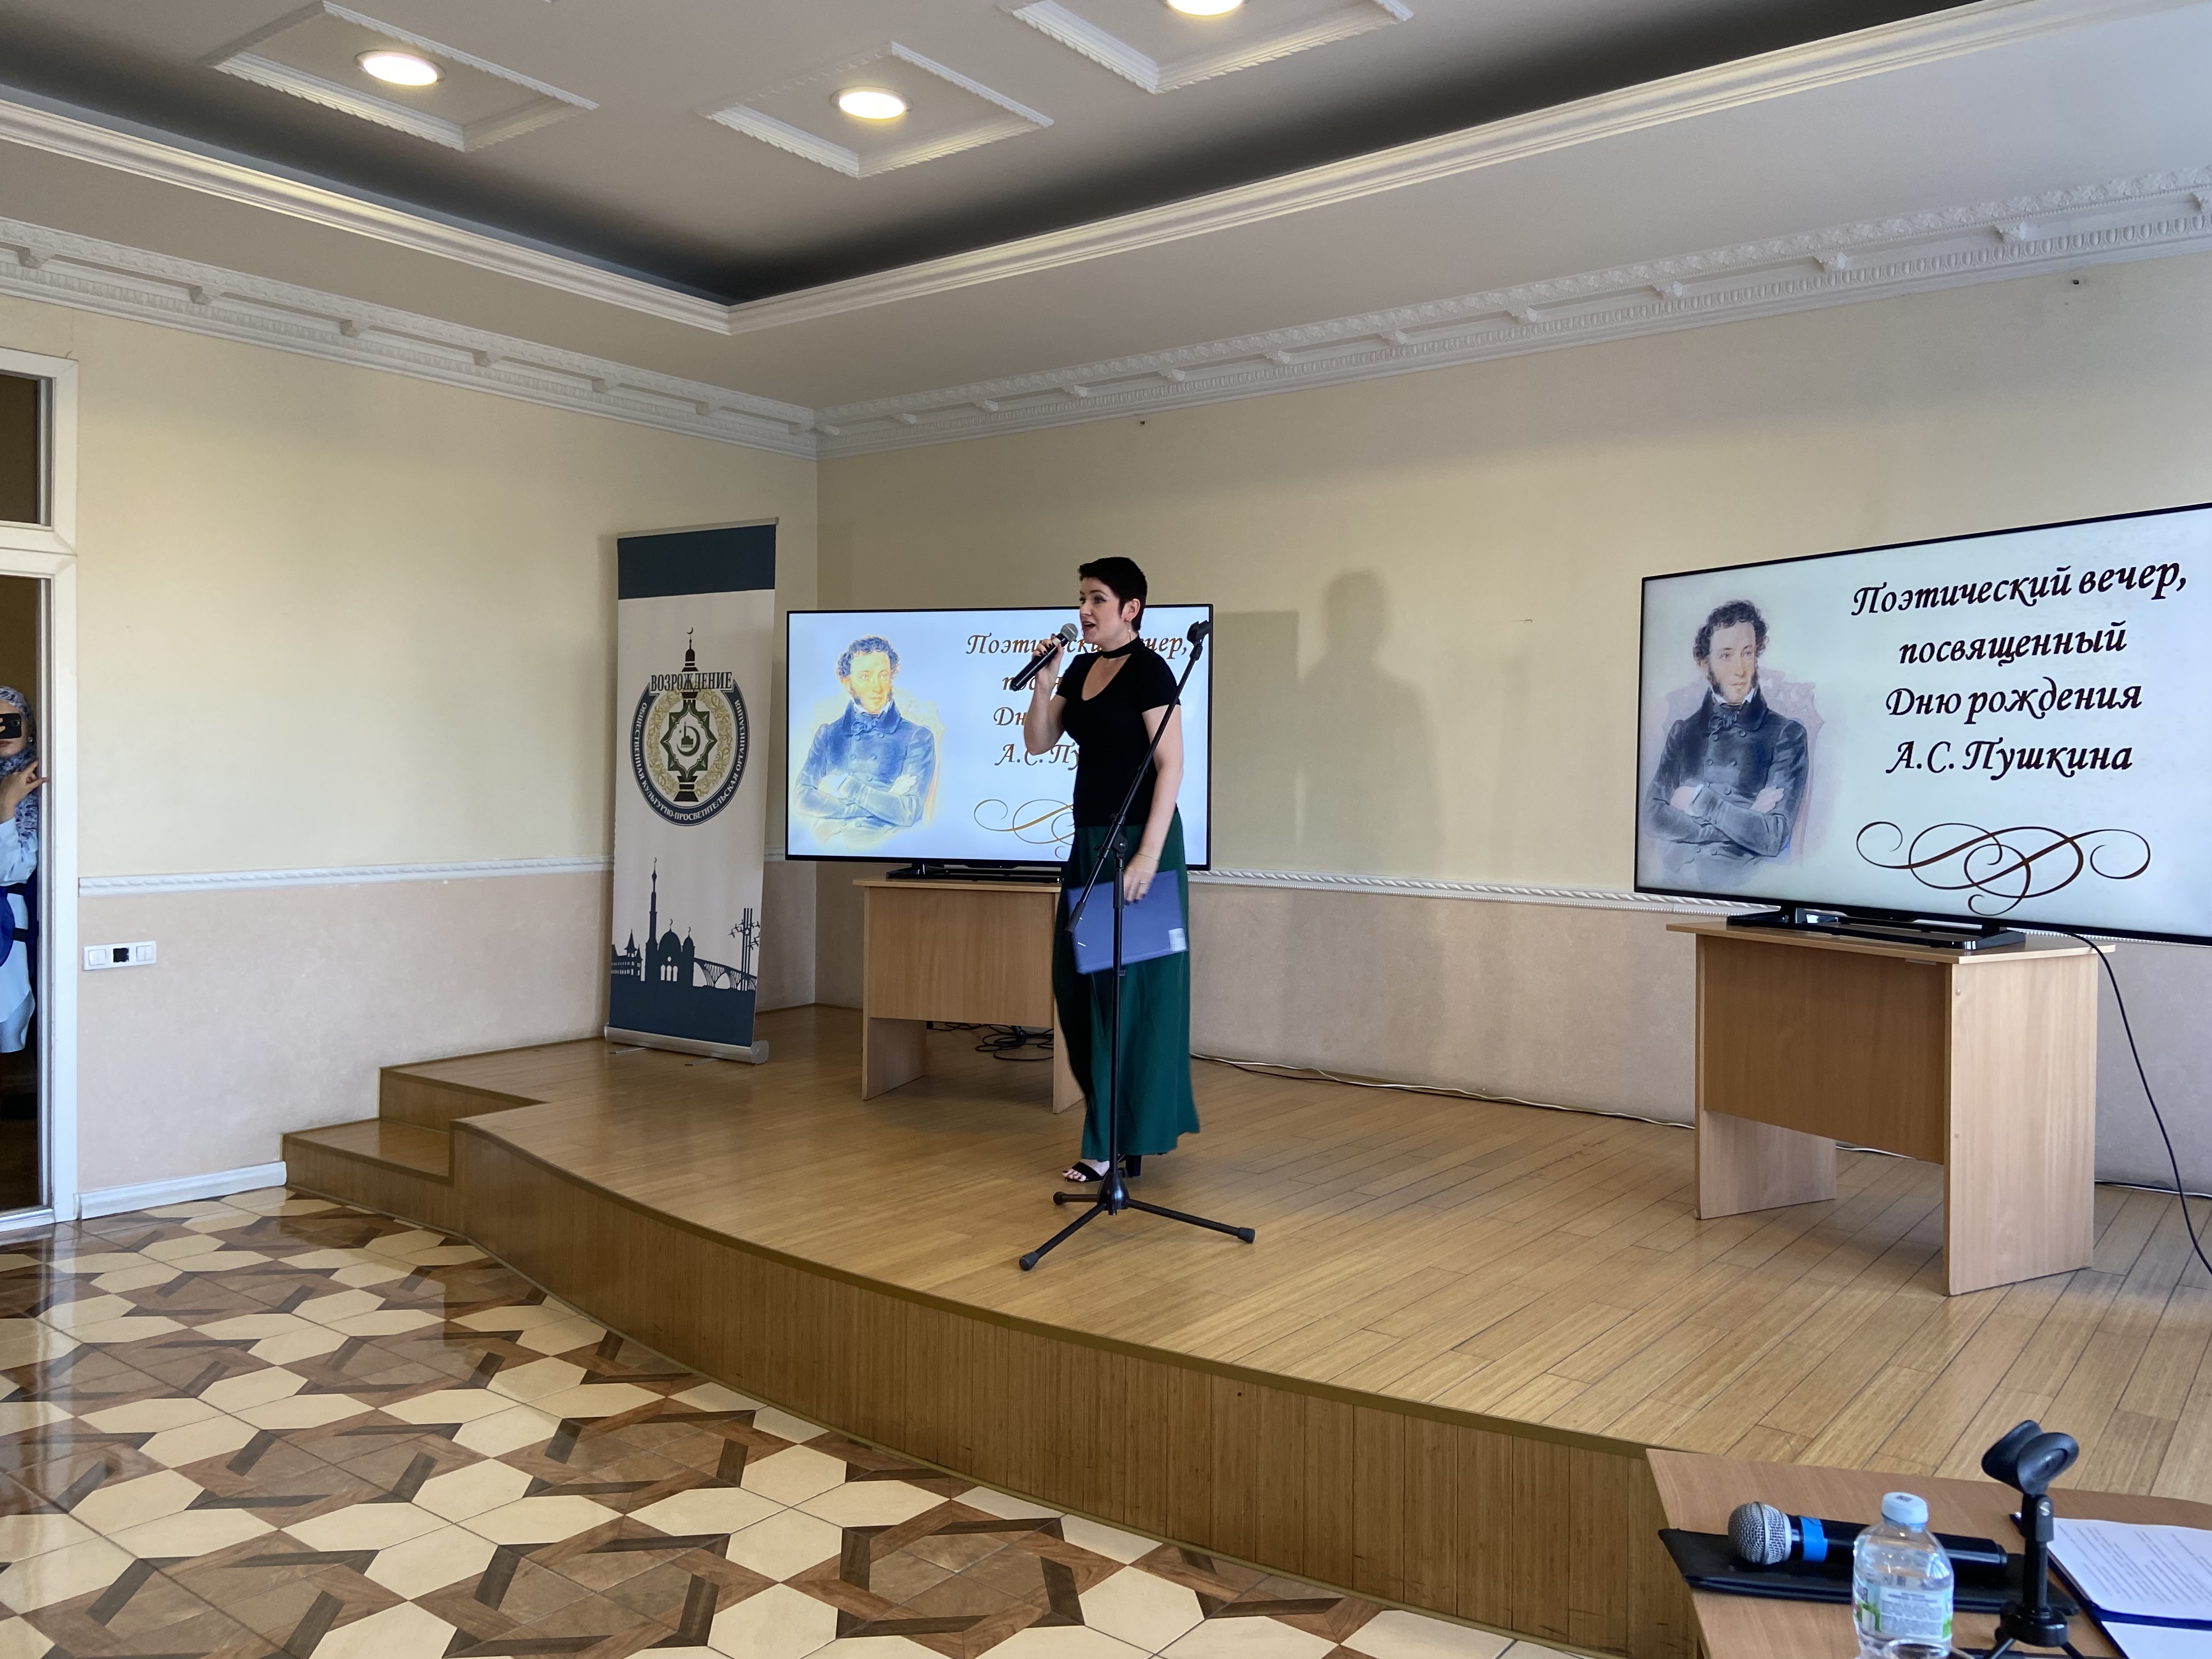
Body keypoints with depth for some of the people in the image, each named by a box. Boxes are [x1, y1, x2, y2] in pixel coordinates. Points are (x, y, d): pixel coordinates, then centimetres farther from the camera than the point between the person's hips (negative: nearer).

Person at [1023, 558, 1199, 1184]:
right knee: (1075, 980, 12)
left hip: (1137, 839, -9)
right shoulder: (1081, 669, 12)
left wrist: (1147, 855, -23)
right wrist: (1043, 685, -5)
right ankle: (1113, 1124, 27)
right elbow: (1036, 742, 13)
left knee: (1127, 983, -3)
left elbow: (1171, 765, -17)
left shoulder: (1148, 670, -12)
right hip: (1089, 838, 9)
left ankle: (1120, 1144, 7)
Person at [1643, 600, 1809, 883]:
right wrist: (1744, 821, -8)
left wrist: (1700, 800, -5)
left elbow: (1772, 839, -6)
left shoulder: (1786, 734, 3)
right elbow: (1653, 817, 1)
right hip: (1675, 877, -1)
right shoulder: (1682, 732, 14)